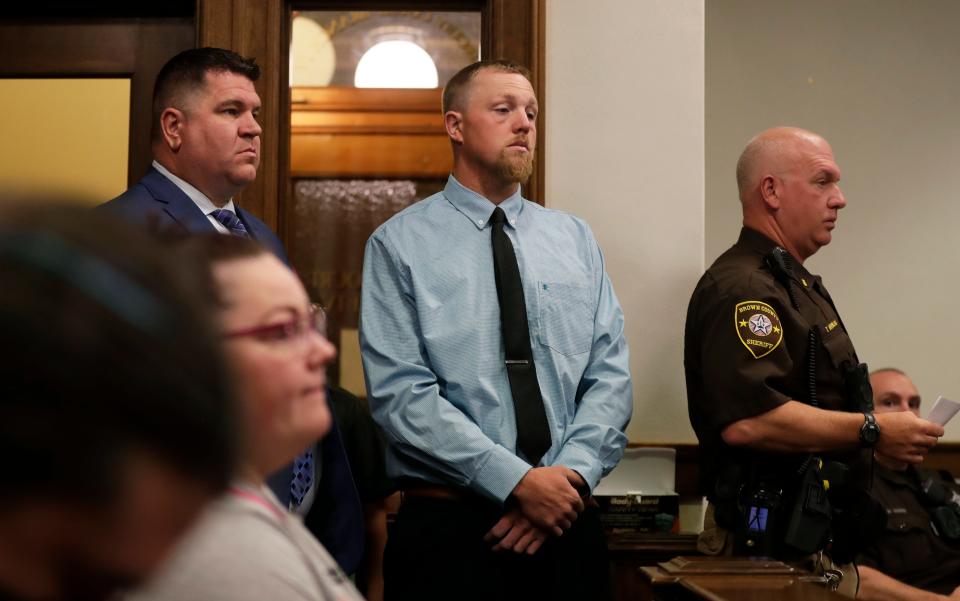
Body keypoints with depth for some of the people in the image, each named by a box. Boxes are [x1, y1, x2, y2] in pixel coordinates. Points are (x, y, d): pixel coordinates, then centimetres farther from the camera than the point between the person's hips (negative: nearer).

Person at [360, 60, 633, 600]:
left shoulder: (575, 240, 10)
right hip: (447, 527, -3)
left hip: (570, 523, 4)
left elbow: (610, 375, 4)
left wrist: (571, 473, -12)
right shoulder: (400, 244, -2)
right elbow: (401, 393, -11)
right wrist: (517, 482, -17)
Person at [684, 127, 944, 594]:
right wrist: (873, 431, -23)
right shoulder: (741, 288, -17)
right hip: (771, 542, -10)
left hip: (813, 533, 10)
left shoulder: (798, 284, 18)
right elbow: (747, 420, -30)